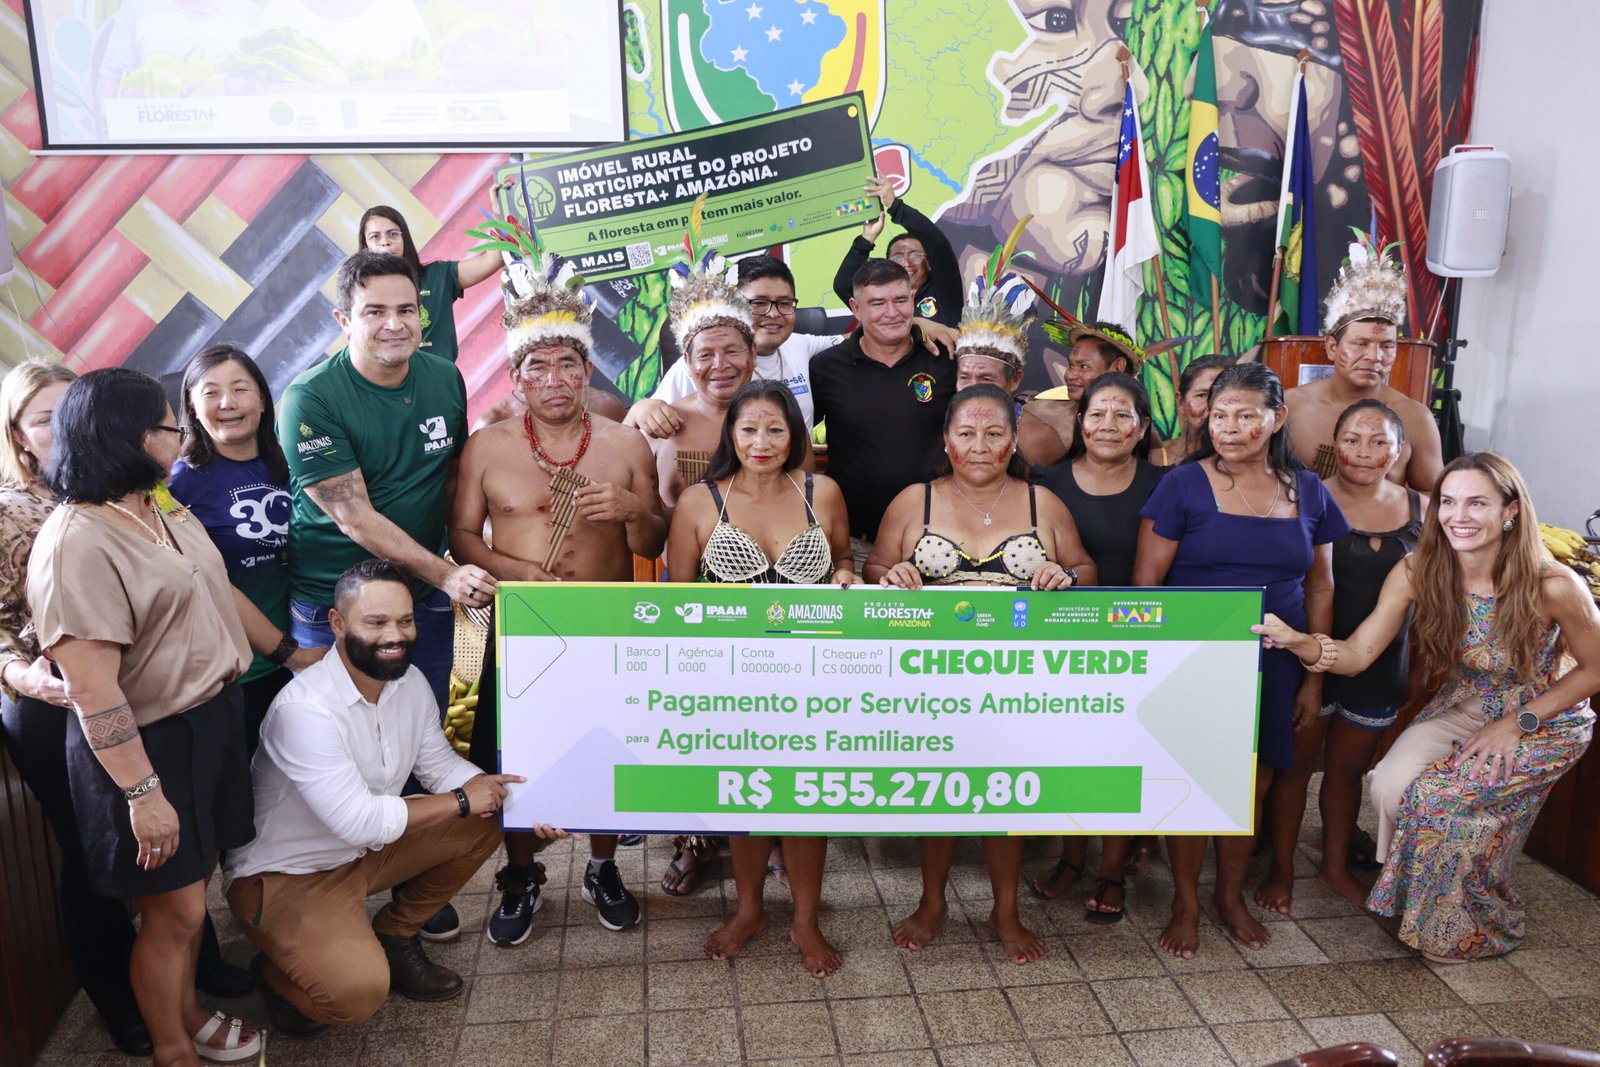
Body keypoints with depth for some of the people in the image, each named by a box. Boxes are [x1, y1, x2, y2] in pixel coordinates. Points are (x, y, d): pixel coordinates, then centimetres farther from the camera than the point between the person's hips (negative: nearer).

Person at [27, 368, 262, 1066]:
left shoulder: (163, 511, 5)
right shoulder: (75, 542, -23)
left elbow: (219, 594, 17)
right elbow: (90, 688, -24)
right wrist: (143, 792, -22)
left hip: (214, 720, 8)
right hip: (149, 744, -8)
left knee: (193, 889, 21)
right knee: (173, 912, 7)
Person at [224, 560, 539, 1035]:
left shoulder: (410, 682, -5)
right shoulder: (305, 709, -30)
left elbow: (442, 765, 2)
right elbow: (358, 822, -32)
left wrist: (515, 800, -16)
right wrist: (461, 801, -22)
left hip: (366, 851, 8)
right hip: (285, 874, -8)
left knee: (486, 822, -5)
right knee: (358, 991, -29)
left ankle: (395, 938, 11)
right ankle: (278, 971, 7)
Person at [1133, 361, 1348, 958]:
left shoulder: (1306, 491, 6)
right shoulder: (1183, 484, -5)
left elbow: (1319, 586, 12)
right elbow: (1144, 581, -6)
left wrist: (1314, 675, 10)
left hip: (1272, 663, 3)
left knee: (1254, 782, 11)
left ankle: (1231, 896, 32)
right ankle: (1185, 904, 21)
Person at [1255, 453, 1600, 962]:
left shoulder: (1554, 586, -27)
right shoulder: (1419, 572, -19)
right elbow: (1357, 653, -23)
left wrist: (1518, 723, -17)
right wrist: (1298, 641, -43)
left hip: (1547, 718, -3)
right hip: (1464, 706, 4)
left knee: (1438, 796, -20)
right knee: (1389, 787, -18)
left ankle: (1477, 930, 9)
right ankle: (1413, 902, 13)